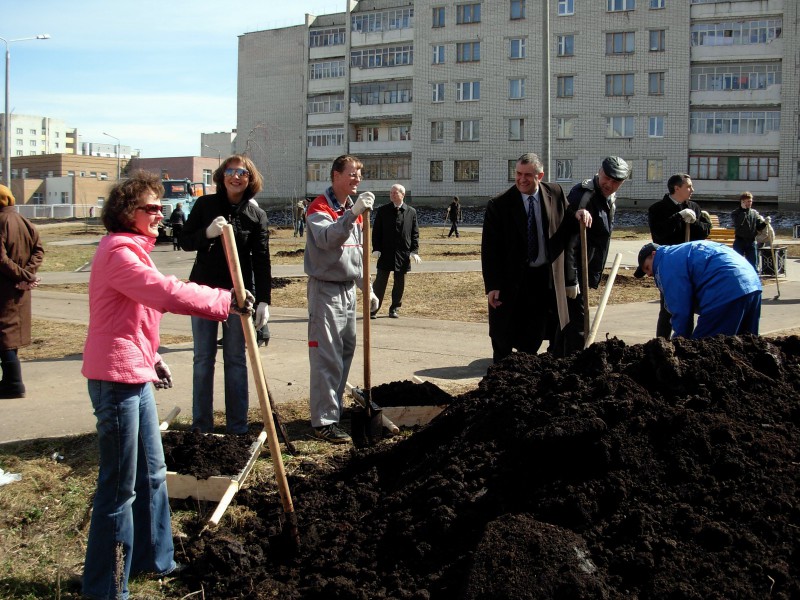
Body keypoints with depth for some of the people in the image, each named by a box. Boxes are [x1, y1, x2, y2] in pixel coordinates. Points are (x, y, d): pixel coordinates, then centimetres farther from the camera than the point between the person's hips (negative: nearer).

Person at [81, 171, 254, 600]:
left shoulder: (132, 249, 18)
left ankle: (152, 559, 34)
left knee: (152, 474, 19)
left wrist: (150, 356, 19)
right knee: (120, 486, -4)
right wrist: (225, 302, -23)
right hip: (116, 378, -11)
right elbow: (166, 292, -28)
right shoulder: (119, 252, -16)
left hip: (135, 375, 11)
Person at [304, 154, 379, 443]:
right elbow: (327, 238, -30)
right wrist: (353, 213, -40)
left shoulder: (353, 210, 16)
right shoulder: (319, 208, -10)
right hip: (325, 289, -8)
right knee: (327, 359, -9)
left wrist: (367, 289, 20)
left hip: (348, 290, 8)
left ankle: (334, 407, 25)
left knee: (345, 352, 13)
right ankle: (324, 421, -8)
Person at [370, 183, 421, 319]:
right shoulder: (382, 211, 3)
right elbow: (376, 231, 4)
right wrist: (376, 249, -6)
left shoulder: (411, 212, 5)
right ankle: (374, 309, 7)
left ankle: (394, 308, 20)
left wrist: (414, 251, -4)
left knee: (399, 284, 8)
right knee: (380, 282, 0)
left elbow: (415, 233, 6)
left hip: (403, 255, 1)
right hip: (385, 253, -1)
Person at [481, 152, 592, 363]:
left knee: (533, 338, 10)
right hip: (513, 280, -3)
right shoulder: (499, 205, -9)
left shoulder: (555, 194, 1)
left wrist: (577, 215, -11)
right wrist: (492, 286, -14)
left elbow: (566, 227, 14)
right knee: (504, 338, 5)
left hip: (546, 279, 3)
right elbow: (490, 249, -9)